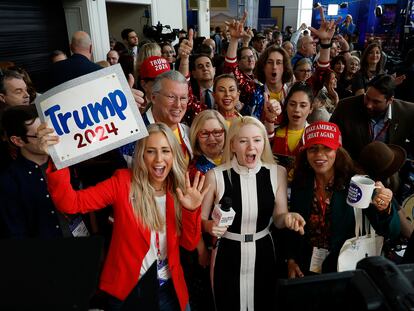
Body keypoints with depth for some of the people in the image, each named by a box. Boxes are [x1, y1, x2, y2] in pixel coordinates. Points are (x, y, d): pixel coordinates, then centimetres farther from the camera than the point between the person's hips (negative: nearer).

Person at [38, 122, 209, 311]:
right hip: (126, 289, -2)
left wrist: (191, 210, -21)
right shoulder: (123, 182, -13)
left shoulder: (180, 190, -5)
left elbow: (189, 244, -4)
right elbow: (71, 203, -23)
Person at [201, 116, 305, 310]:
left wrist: (288, 218, -21)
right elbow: (200, 219, -4)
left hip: (263, 253, 2)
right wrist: (209, 226, -24)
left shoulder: (277, 173, -6)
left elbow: (278, 218, -1)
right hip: (227, 253, -2)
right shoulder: (215, 176, -14)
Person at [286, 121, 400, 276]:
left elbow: (392, 231, -17)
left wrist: (385, 208, -36)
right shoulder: (299, 184, -4)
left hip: (344, 269, -1)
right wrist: (291, 260, 0)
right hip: (305, 267, 2)